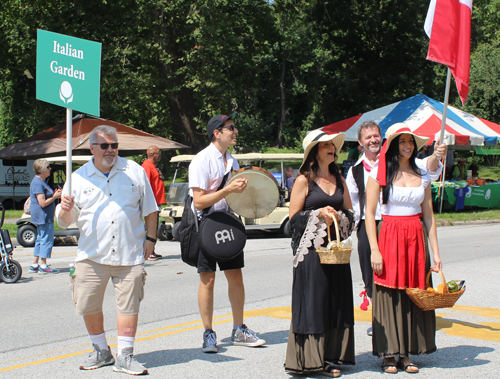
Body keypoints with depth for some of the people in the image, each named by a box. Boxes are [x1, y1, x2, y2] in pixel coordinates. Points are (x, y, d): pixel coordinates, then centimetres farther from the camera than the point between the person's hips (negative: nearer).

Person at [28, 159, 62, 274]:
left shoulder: (41, 182, 15)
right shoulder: (38, 184, -18)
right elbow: (42, 203, -22)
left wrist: (54, 195, 9)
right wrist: (54, 197, -12)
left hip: (42, 217, 11)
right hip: (44, 217, -11)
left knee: (40, 240, 15)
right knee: (46, 239, -6)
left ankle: (34, 265, 20)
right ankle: (43, 266, -2)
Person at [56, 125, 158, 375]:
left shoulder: (134, 171, 8)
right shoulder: (79, 178, 6)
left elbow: (150, 208, 13)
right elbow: (65, 221, 8)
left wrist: (150, 238, 5)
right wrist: (65, 209, -14)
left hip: (129, 254, -1)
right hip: (92, 255, 1)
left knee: (128, 305, -2)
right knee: (88, 306, 2)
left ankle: (125, 356, 9)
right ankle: (101, 351, 22)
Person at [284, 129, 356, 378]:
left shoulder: (339, 179, 13)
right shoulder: (304, 180, -3)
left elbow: (350, 212, 17)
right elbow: (294, 217, -5)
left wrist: (338, 217, -4)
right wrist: (319, 214, -16)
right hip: (311, 249, -5)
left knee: (336, 301, 4)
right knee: (313, 301, -5)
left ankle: (329, 357, 11)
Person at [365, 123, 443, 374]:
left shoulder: (422, 176, 9)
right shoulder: (379, 173, -1)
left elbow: (428, 216, 11)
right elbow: (369, 214, -4)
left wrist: (435, 252, 6)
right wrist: (374, 250, -12)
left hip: (416, 239, 4)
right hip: (389, 237, -3)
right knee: (388, 296, -2)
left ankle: (406, 354, 12)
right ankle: (388, 355, 6)